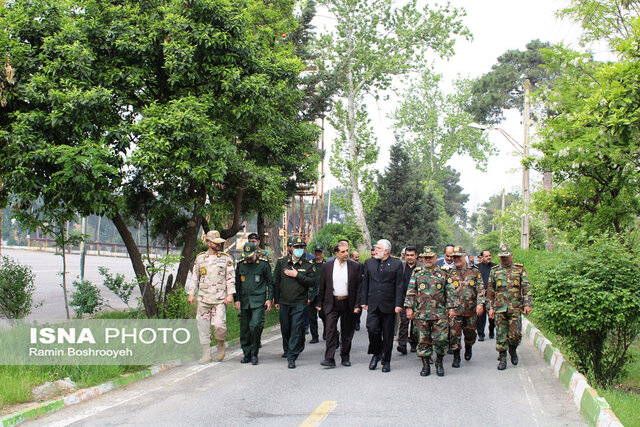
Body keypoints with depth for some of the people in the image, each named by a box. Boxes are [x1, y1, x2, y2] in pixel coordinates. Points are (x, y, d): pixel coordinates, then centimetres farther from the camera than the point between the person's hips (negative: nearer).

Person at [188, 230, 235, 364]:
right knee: (203, 327, 0)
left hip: (220, 298, -2)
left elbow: (231, 277, 2)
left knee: (219, 325, -13)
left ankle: (221, 345, 17)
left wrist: (230, 294, -7)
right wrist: (191, 294, 8)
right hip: (203, 298, 2)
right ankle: (206, 354, 9)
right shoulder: (200, 258, 10)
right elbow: (194, 277, 14)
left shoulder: (226, 258, 4)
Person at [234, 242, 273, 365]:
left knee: (255, 325, -17)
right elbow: (237, 284, 15)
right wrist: (236, 299, 7)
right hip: (244, 301, 4)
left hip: (258, 300, -4)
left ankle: (254, 353, -4)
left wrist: (269, 299, 0)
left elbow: (270, 283, 6)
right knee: (244, 328, 4)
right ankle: (246, 354, 16)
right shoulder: (240, 265, 8)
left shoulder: (263, 265, 0)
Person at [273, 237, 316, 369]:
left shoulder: (308, 265, 1)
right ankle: (287, 349, 40)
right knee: (285, 328, 14)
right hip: (284, 302, 3)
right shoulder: (281, 262, 5)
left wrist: (297, 275, -15)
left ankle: (292, 357, -9)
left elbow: (311, 281, -8)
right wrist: (276, 300, 8)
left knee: (296, 329, -10)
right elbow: (275, 282, 9)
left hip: (299, 302, -3)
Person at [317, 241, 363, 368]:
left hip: (348, 303, 0)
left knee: (347, 332, 9)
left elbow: (359, 286, 0)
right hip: (332, 303, 0)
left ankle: (345, 357, 22)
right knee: (330, 330, -10)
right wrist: (319, 303, 6)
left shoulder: (356, 266, 0)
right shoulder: (327, 266, 3)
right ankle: (329, 359, -12)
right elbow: (322, 286, 8)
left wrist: (357, 305, -6)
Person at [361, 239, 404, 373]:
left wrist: (398, 304, -8)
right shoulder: (369, 263, 10)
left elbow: (399, 286, -2)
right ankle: (376, 353, 12)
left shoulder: (397, 264, 0)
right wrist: (364, 301, 7)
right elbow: (365, 284, 13)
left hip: (389, 305, -2)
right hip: (373, 304, 2)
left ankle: (386, 361, 16)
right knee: (372, 329, -12)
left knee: (387, 335, 4)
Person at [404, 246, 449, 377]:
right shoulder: (417, 273, 8)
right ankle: (425, 365, 14)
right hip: (421, 313, 0)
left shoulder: (442, 274, 9)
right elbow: (410, 292, 6)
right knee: (423, 341, 3)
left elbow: (448, 293, 12)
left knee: (441, 339, -7)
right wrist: (409, 307, -2)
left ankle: (439, 362, 13)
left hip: (439, 313, 0)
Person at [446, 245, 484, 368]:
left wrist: (480, 304, -9)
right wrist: (450, 308, -3)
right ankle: (456, 357, 6)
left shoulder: (474, 271, 6)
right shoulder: (450, 273, 6)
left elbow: (480, 289, 2)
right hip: (455, 310, 0)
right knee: (455, 334, -5)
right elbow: (447, 292, 5)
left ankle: (468, 348, 39)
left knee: (470, 333, 10)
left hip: (471, 310, 1)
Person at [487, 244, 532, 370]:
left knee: (515, 334, -5)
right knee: (501, 335, 0)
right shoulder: (495, 271, 11)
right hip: (499, 308, 1)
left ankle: (513, 350, 24)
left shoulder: (519, 269, 7)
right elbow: (490, 291, 13)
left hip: (515, 308, -1)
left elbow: (526, 288, 4)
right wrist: (490, 307, 7)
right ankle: (502, 359, 9)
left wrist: (527, 304, -6)